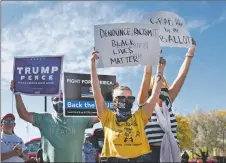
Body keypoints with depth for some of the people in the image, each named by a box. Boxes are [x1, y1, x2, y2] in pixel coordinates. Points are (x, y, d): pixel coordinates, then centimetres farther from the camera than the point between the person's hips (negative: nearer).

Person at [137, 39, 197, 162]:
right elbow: (147, 74, -12)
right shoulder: (145, 102, -1)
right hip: (152, 152, -5)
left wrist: (191, 51, 5)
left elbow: (182, 75, 7)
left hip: (172, 152, 5)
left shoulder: (167, 101, 11)